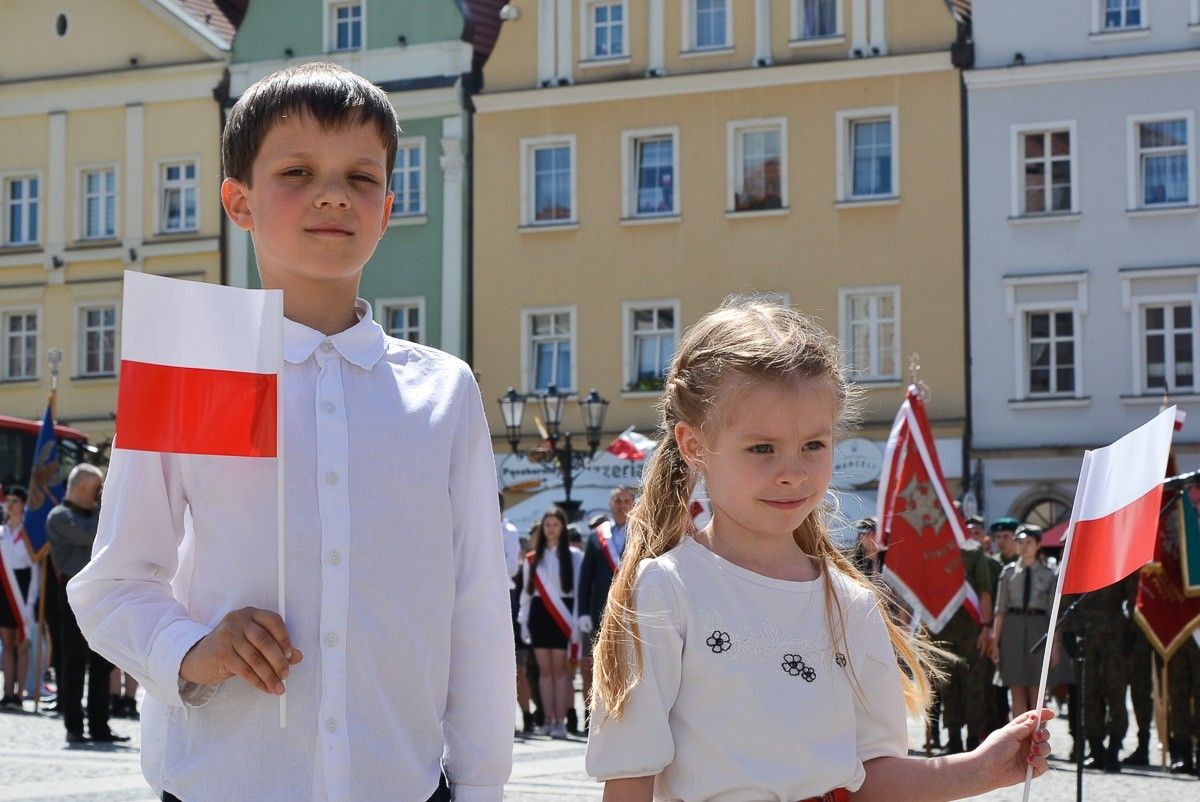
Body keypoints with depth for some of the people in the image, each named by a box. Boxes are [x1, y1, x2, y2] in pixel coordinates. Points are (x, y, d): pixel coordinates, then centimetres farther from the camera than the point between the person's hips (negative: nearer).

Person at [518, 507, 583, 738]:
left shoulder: (573, 556, 2)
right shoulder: (533, 558, 12)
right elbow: (526, 591, 13)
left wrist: (577, 621, -9)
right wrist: (523, 621, 7)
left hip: (562, 615, -3)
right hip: (538, 613, 3)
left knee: (560, 669, -6)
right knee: (544, 669, 4)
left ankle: (560, 721, -5)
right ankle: (548, 720, 7)